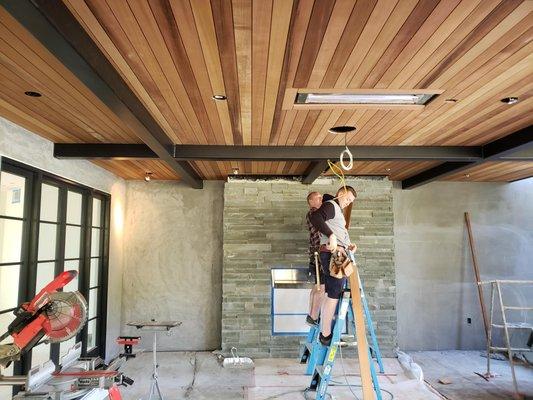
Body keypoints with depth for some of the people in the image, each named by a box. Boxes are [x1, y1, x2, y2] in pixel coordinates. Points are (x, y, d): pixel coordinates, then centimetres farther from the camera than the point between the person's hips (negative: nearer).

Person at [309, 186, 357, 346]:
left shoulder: (338, 211, 27)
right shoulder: (330, 205, -5)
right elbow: (314, 217, -25)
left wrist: (348, 244, 10)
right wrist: (331, 235, -30)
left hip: (336, 255, 10)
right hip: (333, 254, -10)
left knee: (330, 294, 13)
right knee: (334, 295, -8)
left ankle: (324, 331, 21)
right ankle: (326, 335, -3)